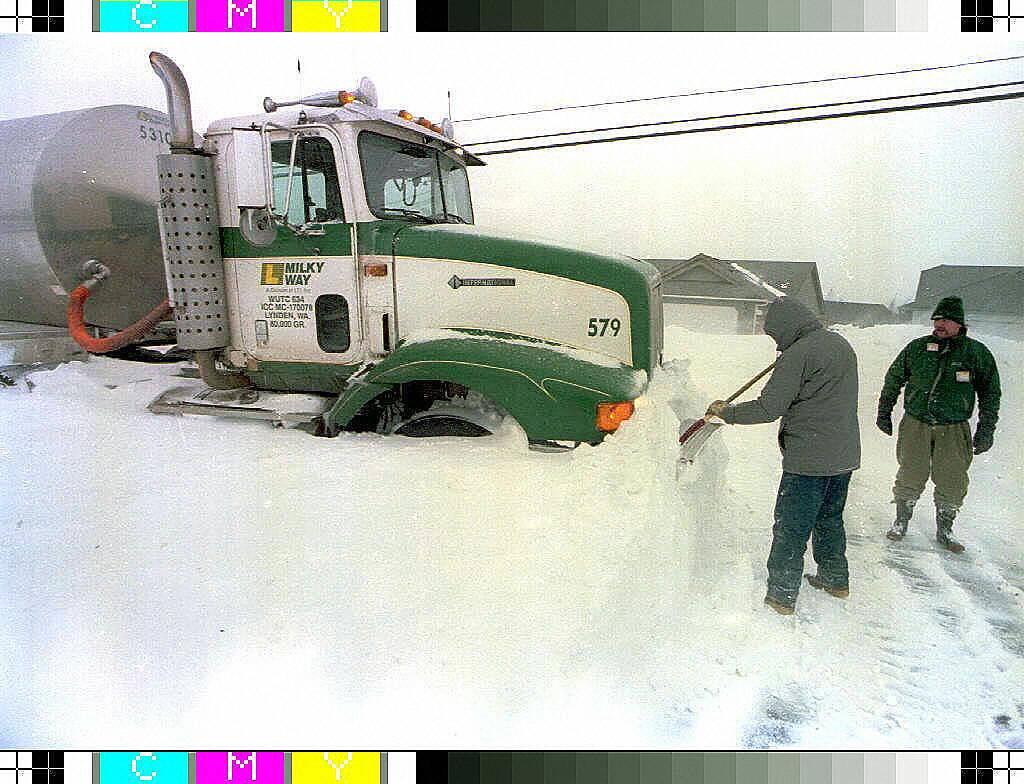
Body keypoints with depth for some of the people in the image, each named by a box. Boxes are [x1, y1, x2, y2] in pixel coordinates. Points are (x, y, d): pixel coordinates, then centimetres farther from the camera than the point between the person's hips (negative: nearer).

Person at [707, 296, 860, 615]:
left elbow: (769, 408, -19)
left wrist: (726, 412, -6)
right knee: (830, 520, 24)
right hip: (844, 457, 9)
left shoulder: (797, 354, -17)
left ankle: (782, 596, 9)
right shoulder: (842, 343, 10)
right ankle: (835, 580, 37)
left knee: (790, 529, 2)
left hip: (809, 460, -9)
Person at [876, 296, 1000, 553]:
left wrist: (985, 430, 1)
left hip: (954, 430, 0)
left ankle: (944, 530, 23)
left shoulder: (978, 353, 0)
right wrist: (884, 412, 12)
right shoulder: (916, 348, 1)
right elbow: (893, 380, 13)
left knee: (951, 483, 4)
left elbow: (990, 393, 6)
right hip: (915, 425, 0)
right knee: (910, 478, 3)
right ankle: (901, 522, 23)